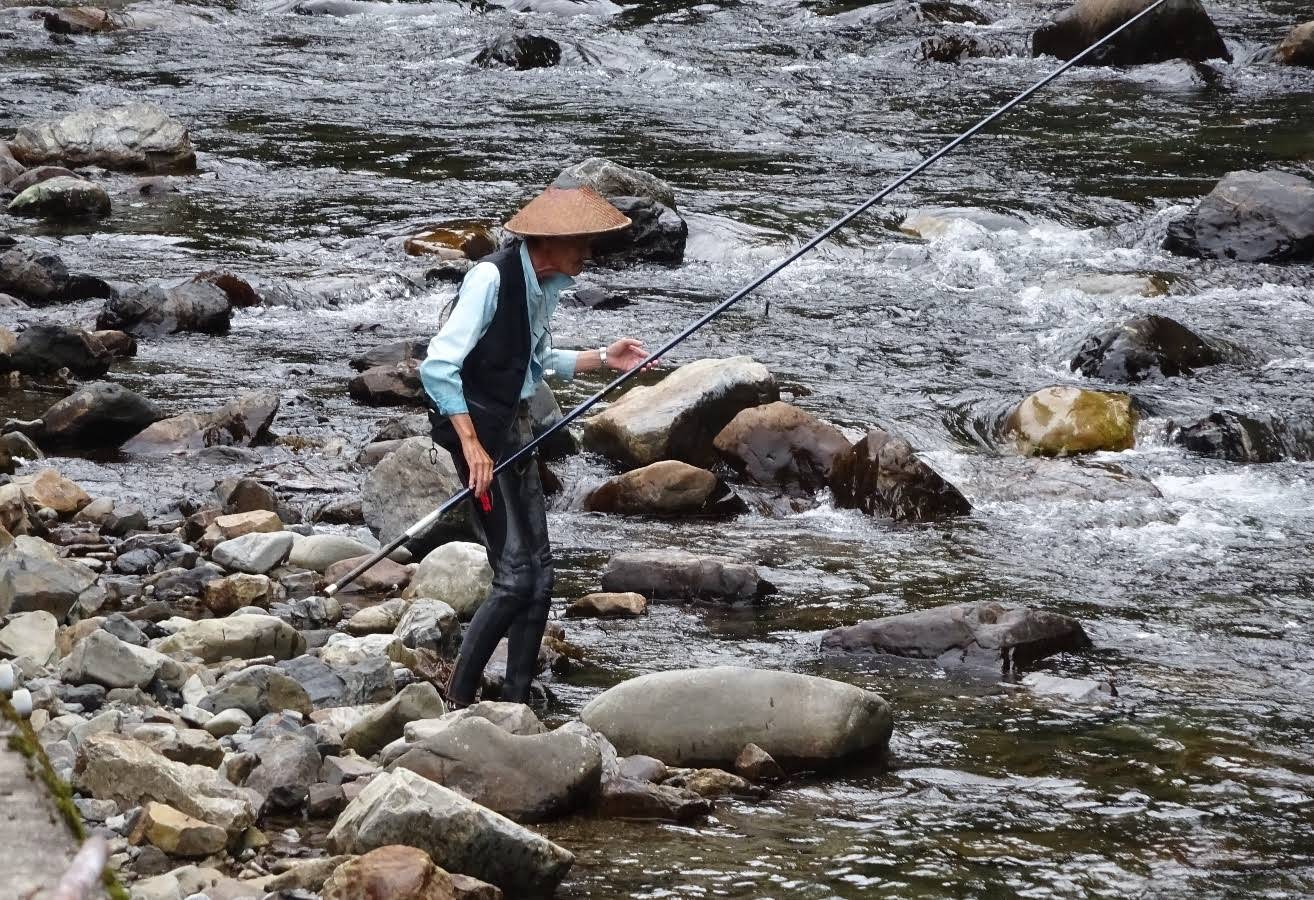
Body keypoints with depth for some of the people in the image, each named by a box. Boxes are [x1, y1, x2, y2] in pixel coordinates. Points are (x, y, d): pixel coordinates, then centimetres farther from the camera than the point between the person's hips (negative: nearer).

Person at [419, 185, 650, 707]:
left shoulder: (547, 285, 7)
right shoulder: (492, 278, -20)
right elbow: (438, 365, -22)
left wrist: (602, 359, 9)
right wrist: (472, 445, -24)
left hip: (514, 427, 9)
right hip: (476, 424, -9)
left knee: (538, 577, 7)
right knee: (516, 576, -12)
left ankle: (515, 705, 14)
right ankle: (457, 704, -2)